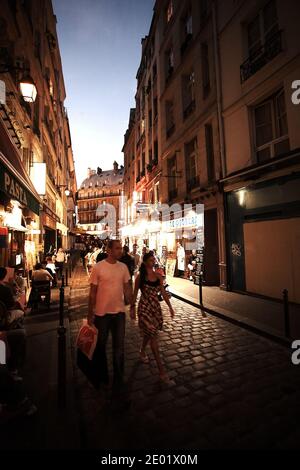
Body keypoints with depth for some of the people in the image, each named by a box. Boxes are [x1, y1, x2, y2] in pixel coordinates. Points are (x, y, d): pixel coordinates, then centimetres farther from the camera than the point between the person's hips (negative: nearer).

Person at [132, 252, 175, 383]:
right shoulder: (140, 277, -9)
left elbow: (163, 292, 5)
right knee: (153, 335, -5)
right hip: (144, 308, -5)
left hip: (156, 307, 5)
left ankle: (142, 351, 50)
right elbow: (135, 293, 0)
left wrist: (170, 307, 3)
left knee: (149, 333, 20)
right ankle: (161, 370, 3)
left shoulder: (158, 276, 1)